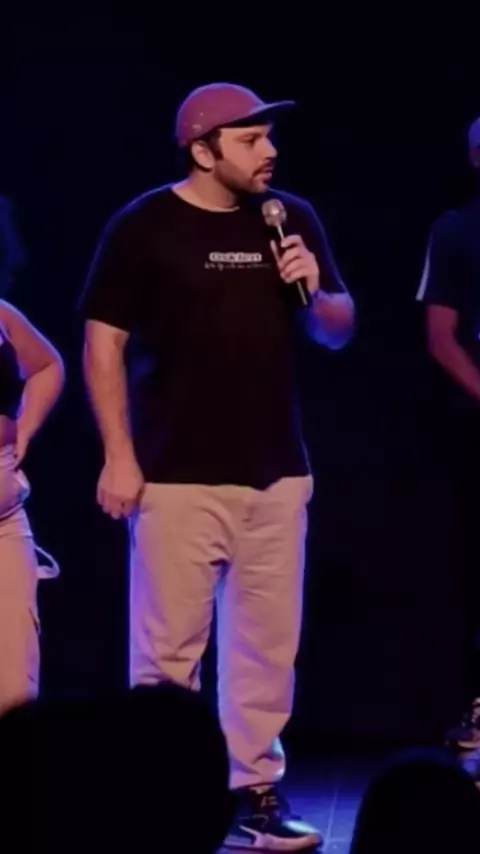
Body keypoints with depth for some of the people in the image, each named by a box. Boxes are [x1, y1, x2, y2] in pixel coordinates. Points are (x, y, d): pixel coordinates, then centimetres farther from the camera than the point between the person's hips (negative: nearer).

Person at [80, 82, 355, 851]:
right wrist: (119, 456, -10)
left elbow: (339, 332, 16)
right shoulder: (143, 227, -4)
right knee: (168, 649, -3)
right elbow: (103, 344, -4)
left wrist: (314, 293, -7)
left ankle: (256, 791, 18)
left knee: (267, 645, 8)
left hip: (276, 473, 5)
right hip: (179, 476, -4)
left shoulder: (294, 218, 9)